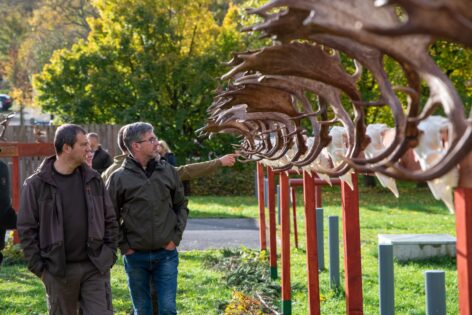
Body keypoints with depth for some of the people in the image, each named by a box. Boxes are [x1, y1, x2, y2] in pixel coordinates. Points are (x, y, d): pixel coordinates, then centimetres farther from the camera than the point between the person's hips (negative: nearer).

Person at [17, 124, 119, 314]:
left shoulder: (93, 179, 6)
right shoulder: (36, 184, -5)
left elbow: (110, 220, 12)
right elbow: (27, 229, -4)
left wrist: (110, 254, 5)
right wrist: (39, 268, -6)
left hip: (95, 267, 2)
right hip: (58, 270, -2)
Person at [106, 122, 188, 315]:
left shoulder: (168, 172, 2)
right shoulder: (119, 178, -6)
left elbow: (181, 206, 10)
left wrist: (176, 237, 1)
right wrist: (123, 246, -4)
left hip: (166, 254, 1)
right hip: (135, 256, -1)